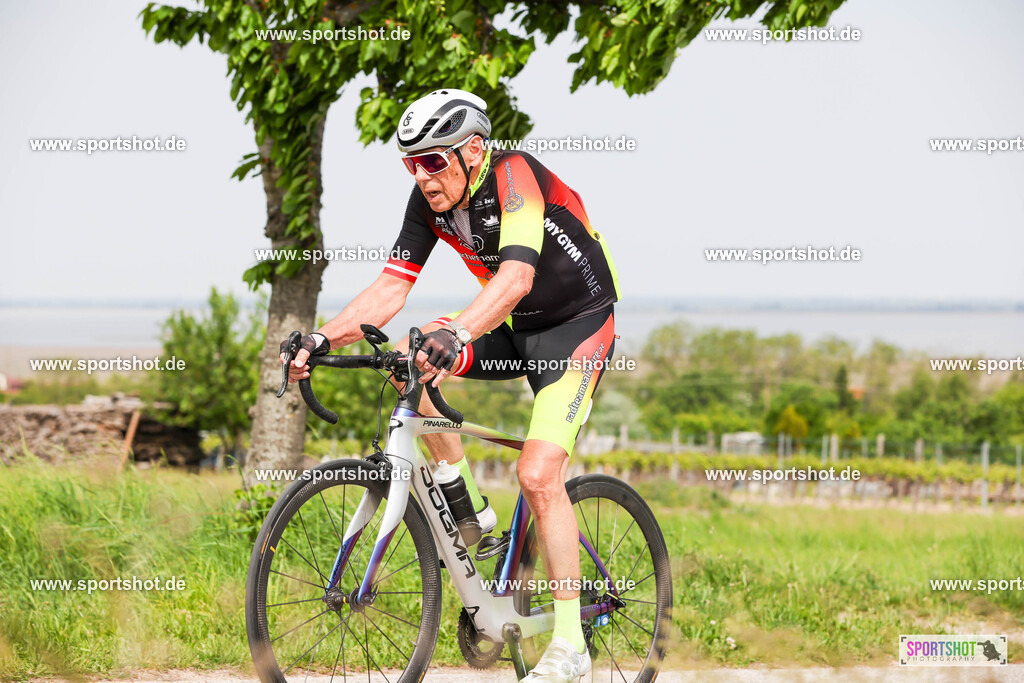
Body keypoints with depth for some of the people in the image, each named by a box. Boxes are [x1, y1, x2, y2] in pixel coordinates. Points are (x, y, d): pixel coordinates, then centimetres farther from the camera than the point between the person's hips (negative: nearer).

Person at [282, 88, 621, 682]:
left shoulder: (513, 174, -26)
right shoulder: (430, 200, -6)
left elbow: (518, 276, -41)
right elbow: (390, 289, -9)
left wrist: (454, 335, -55)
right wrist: (322, 339, -23)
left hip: (577, 325, -7)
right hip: (514, 328, 7)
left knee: (538, 475, -20)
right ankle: (472, 506, -1)